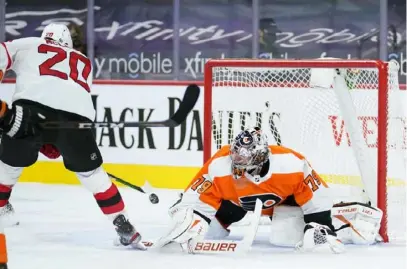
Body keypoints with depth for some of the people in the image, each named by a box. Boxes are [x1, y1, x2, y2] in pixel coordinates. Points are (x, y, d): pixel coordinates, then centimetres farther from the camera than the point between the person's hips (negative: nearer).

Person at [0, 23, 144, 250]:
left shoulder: (27, 46, 30)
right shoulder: (83, 62, 37)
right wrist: (53, 143, 32)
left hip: (31, 106, -2)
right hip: (76, 115, 2)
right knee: (91, 172, 19)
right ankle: (123, 226, 15)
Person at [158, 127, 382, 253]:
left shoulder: (292, 166, -41)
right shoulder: (220, 167, -37)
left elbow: (317, 197, -27)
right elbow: (195, 200, -29)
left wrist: (319, 229, -28)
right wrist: (185, 228, -42)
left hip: (283, 194, -2)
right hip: (234, 197, 2)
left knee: (288, 237, -25)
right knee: (200, 229, -11)